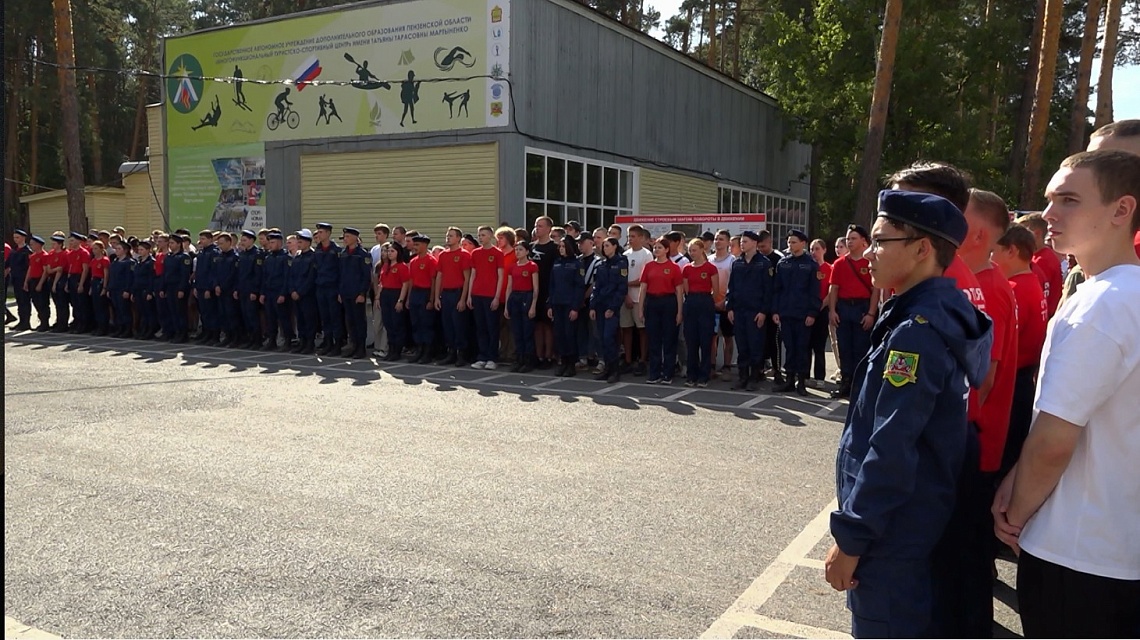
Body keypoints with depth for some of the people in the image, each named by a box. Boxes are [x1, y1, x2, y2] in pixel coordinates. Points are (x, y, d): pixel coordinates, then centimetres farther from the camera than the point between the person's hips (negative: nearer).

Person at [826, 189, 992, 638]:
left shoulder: (917, 331, -24)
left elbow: (890, 450, -26)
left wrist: (850, 538, -18)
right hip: (914, 520, 10)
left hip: (893, 532, -10)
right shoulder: (942, 313, 7)